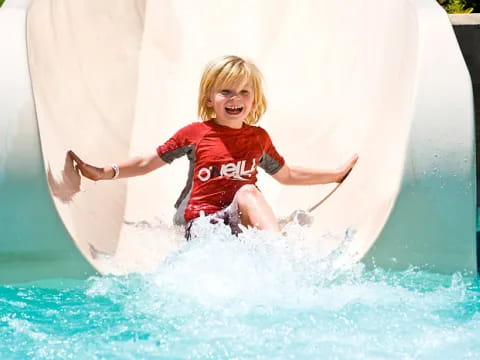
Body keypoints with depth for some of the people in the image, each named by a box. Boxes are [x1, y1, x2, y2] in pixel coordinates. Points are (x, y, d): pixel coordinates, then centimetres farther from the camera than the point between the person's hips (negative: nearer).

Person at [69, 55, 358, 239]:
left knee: (248, 191, -32)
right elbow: (146, 163, 12)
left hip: (241, 219, 1)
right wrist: (104, 173, 1)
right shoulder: (194, 134, 4)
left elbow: (288, 175, 28)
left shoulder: (259, 137, 13)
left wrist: (338, 174, 29)